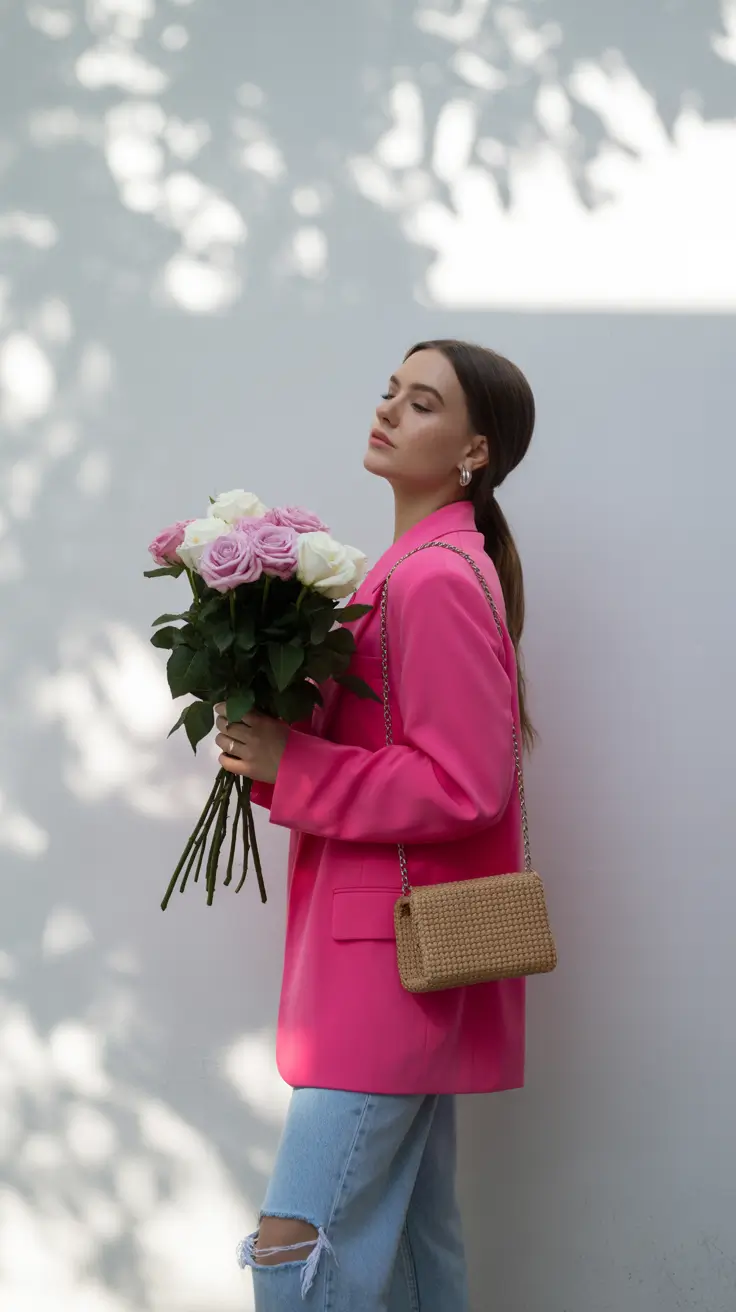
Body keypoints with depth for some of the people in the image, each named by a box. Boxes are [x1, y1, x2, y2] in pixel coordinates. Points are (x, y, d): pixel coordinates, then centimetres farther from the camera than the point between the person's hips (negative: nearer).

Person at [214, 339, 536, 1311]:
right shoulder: (417, 564, 15)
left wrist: (288, 766, -17)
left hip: (399, 952, -10)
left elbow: (463, 788, -20)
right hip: (396, 947, 10)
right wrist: (275, 744, 4)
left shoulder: (438, 580, -16)